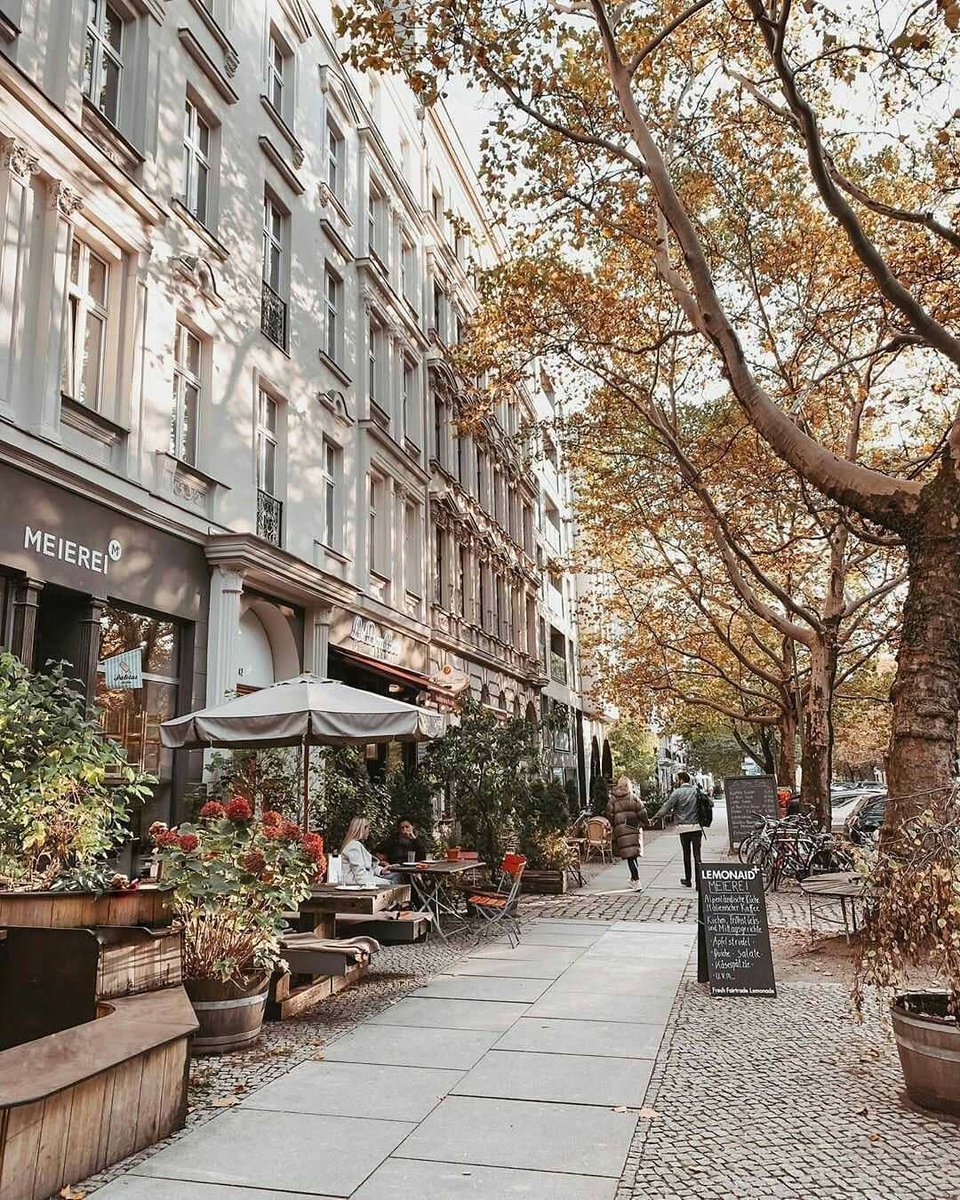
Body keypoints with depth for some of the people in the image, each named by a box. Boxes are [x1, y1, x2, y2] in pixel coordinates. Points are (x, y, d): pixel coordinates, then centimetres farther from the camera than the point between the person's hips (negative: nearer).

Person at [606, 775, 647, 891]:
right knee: (634, 854, 16)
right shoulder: (634, 797, 0)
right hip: (634, 829, 1)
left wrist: (614, 825, 15)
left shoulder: (613, 799, 0)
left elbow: (609, 815, -1)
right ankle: (633, 879, 28)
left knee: (629, 856, -4)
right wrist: (637, 821, 13)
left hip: (620, 829, -1)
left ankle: (636, 882, -12)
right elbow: (642, 813, -5)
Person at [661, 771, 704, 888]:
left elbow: (667, 807, -8)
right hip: (697, 826, 2)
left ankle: (688, 880, 23)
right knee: (697, 855, 0)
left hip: (683, 827, -2)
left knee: (686, 855, 14)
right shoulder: (696, 791, 5)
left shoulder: (677, 792, -6)